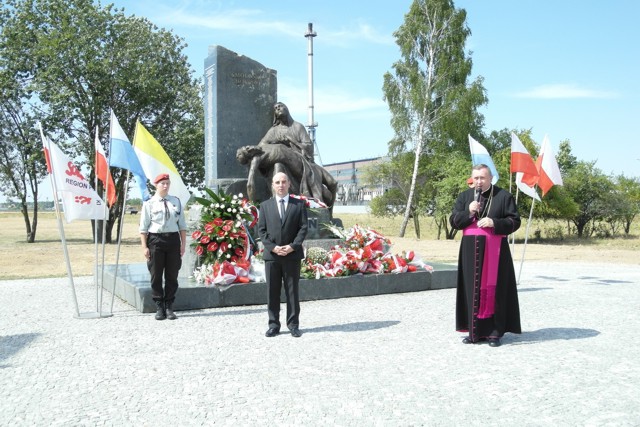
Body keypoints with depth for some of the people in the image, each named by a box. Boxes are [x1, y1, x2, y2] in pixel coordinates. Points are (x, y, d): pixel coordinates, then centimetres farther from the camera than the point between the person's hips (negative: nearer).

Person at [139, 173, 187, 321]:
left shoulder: (176, 201, 10)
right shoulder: (149, 203, 0)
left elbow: (182, 224, 11)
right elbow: (143, 227, -1)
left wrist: (183, 243, 5)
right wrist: (144, 246, -8)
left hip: (173, 239, 3)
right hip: (155, 240, -3)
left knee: (172, 275, 6)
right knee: (156, 275, 3)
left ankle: (169, 307, 16)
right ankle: (159, 308, 14)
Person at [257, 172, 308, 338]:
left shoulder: (299, 204, 6)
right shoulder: (265, 205, 9)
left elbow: (303, 227, 0)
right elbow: (261, 230, 4)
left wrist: (292, 246, -12)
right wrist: (272, 247, -10)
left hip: (292, 254, -1)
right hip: (271, 254, 1)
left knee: (292, 291, 5)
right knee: (272, 292, 4)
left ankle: (293, 325, 13)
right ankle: (274, 325, 13)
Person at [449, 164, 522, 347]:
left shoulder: (503, 196, 0)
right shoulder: (464, 196, 10)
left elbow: (515, 221, -1)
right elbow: (453, 221, 7)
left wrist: (494, 223, -17)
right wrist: (468, 212, -11)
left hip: (495, 250, -3)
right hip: (471, 250, 3)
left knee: (494, 290, -1)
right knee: (473, 290, 4)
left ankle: (494, 332, 6)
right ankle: (475, 331, 11)